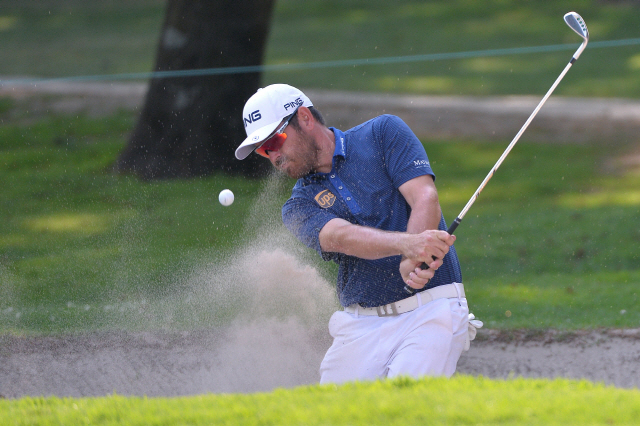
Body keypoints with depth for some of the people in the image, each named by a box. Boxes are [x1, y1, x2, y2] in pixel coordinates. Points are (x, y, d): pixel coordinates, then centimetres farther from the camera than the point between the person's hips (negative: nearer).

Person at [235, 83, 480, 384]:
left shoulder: (383, 134, 4)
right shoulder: (299, 207, 8)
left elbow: (425, 199, -9)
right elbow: (342, 237, -13)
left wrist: (413, 262, -29)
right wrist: (407, 243, -34)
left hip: (432, 308, -4)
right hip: (361, 325, 4)